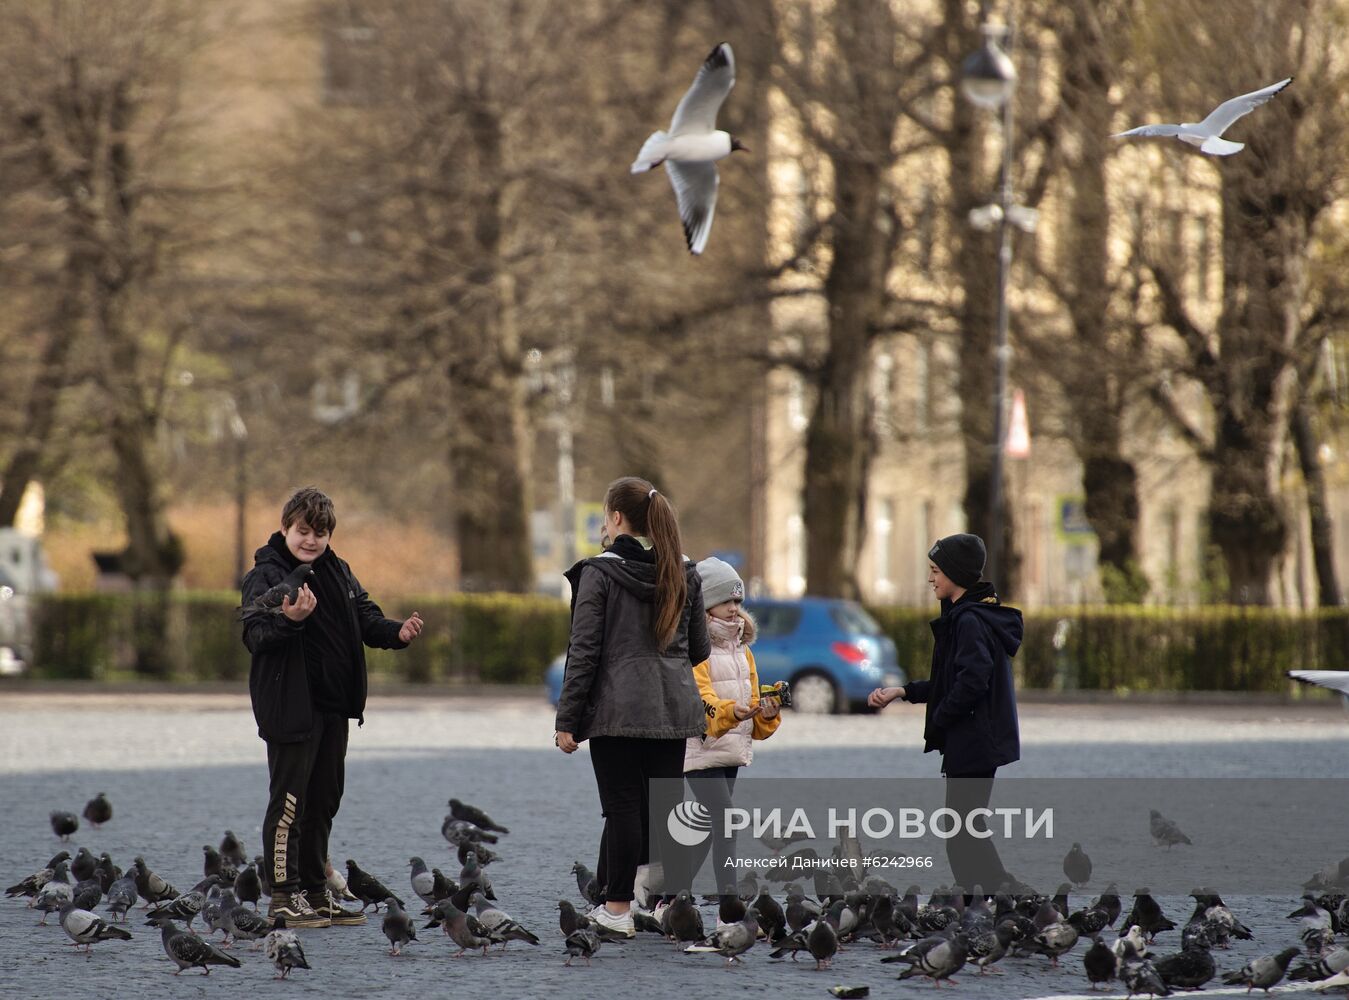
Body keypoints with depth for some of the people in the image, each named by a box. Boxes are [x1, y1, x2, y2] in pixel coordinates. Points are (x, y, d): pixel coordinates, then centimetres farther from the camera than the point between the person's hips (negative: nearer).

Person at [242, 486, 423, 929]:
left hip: (333, 706, 7)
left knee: (323, 801, 13)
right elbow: (255, 636, -20)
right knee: (289, 801, -5)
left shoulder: (338, 572, 10)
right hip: (290, 705, -7)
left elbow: (365, 618, 14)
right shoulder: (265, 575, -10)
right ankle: (283, 895, 0)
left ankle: (316, 892, 21)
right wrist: (287, 621, -39)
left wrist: (396, 632, -6)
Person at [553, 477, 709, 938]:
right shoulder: (684, 574, 7)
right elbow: (699, 648, 14)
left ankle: (618, 908, 2)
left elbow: (584, 651, -9)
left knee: (623, 805, -1)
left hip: (617, 709, -5)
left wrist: (567, 719, -6)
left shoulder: (599, 572, -8)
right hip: (673, 709, 5)